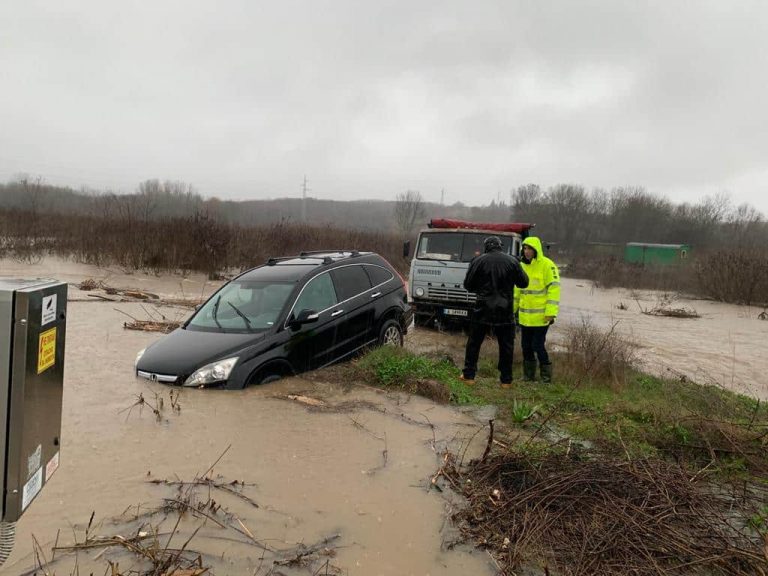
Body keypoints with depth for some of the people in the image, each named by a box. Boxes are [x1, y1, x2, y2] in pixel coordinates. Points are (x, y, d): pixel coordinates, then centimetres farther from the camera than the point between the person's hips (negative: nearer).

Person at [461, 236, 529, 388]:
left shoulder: (478, 261, -4)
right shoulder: (512, 261, -2)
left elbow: (468, 285, 0)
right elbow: (523, 283, 6)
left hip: (482, 309, 0)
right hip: (504, 312, 1)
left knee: (474, 343, 11)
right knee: (506, 345, 10)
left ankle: (469, 375, 14)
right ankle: (506, 380, 13)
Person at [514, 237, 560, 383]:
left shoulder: (547, 265, -11)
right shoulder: (522, 266, 11)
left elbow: (554, 288, -15)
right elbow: (517, 289, 19)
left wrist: (551, 312, -21)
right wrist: (512, 308, 17)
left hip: (540, 317, -7)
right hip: (525, 316, 7)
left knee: (538, 346, -5)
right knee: (526, 346, 12)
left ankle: (546, 375, 12)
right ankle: (528, 376, 24)